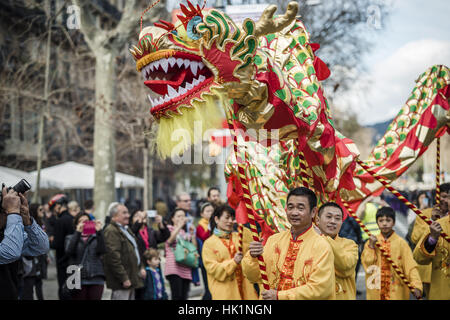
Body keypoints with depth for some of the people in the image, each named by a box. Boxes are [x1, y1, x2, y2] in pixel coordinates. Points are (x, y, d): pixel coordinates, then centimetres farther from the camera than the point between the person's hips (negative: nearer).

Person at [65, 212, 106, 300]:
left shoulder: (96, 237, 13)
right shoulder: (70, 238, 12)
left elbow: (102, 251, -6)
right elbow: (69, 251, -9)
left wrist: (99, 232, -14)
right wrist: (77, 233, -16)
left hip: (96, 279, 1)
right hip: (78, 279, -1)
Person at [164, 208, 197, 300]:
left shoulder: (186, 231, 23)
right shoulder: (169, 228, 8)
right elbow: (169, 241, -13)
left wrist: (192, 234, 5)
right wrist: (179, 226, -13)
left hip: (186, 268, 5)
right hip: (174, 266, -5)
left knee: (184, 296, 2)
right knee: (177, 296, -16)